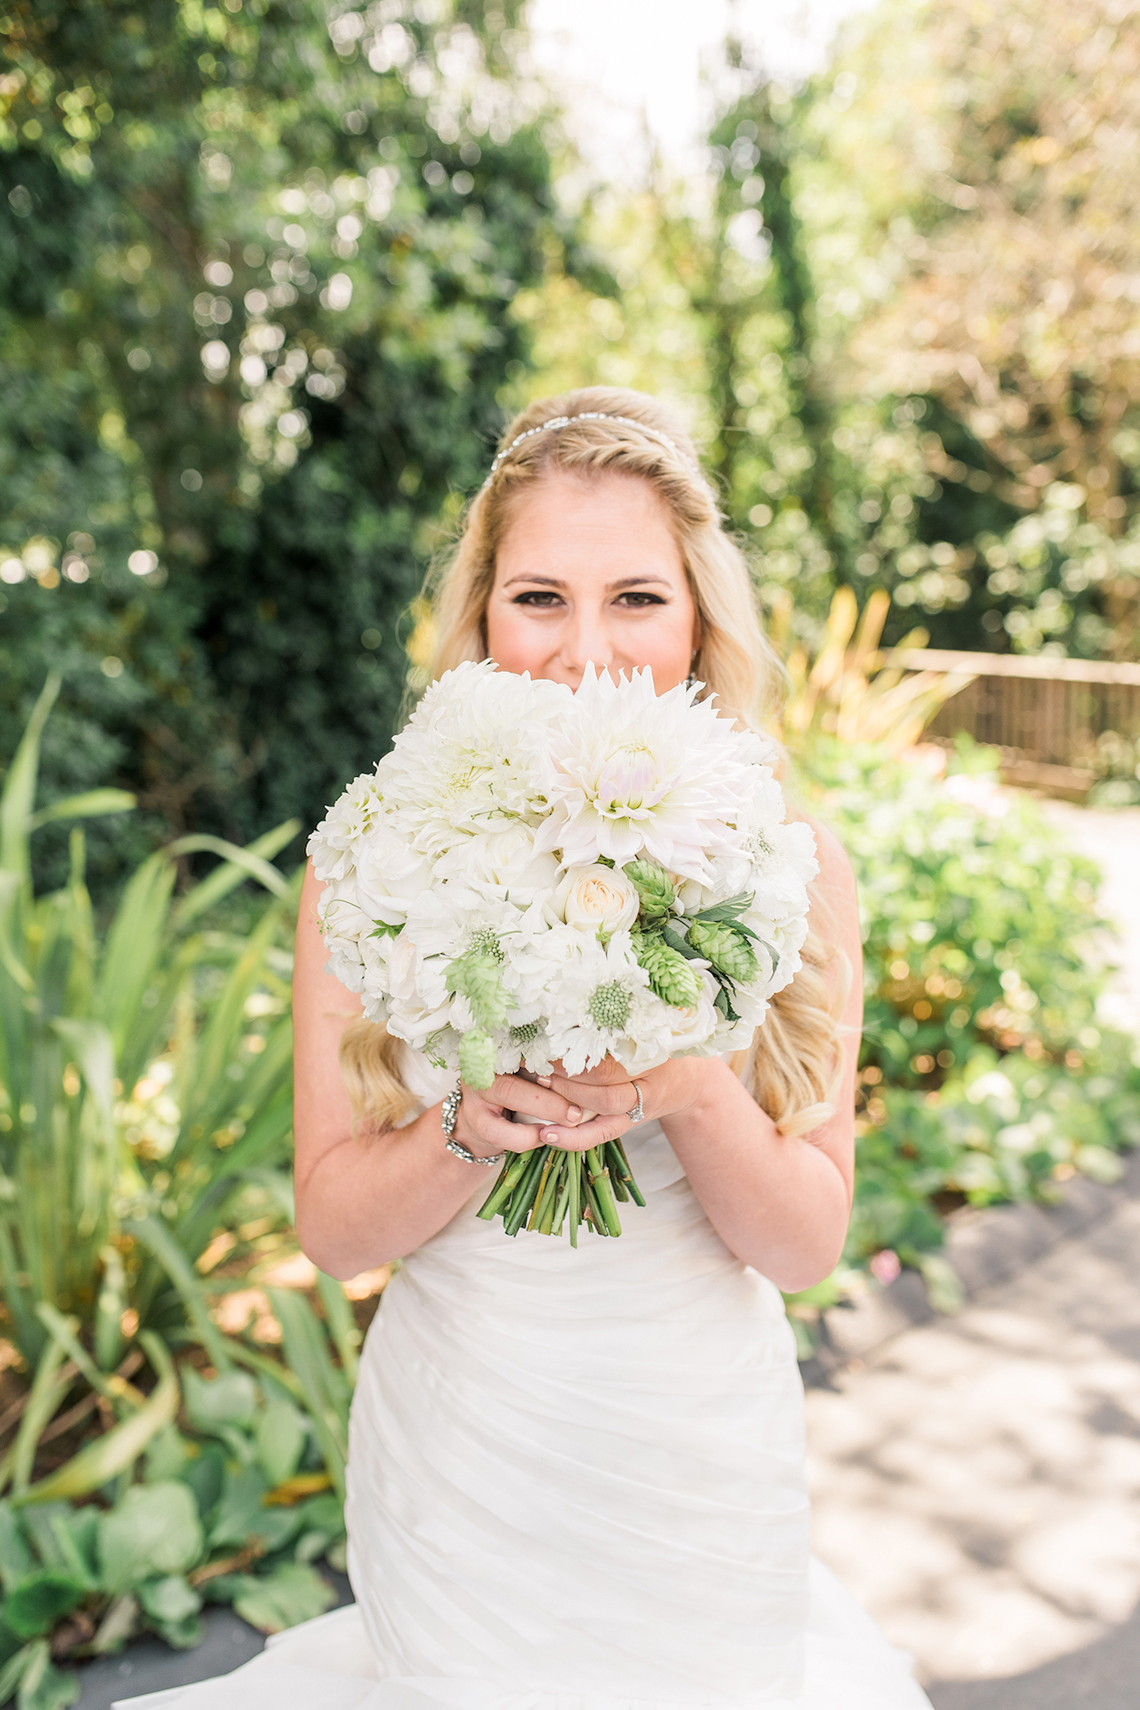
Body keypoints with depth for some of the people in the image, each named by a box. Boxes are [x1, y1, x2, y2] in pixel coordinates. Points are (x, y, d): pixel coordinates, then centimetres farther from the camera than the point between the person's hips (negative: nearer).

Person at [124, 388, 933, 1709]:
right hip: (460, 1462, 0)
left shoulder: (789, 865, -10)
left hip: (702, 1459, 1)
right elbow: (332, 1227, -7)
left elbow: (809, 1244, -7)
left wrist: (690, 1092, -27)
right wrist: (474, 1124, -26)